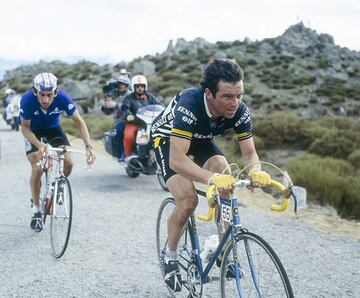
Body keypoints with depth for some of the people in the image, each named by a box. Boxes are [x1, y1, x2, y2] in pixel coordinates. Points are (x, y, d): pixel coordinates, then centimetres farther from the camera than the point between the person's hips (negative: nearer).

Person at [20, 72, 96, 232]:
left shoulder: (63, 98, -32)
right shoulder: (27, 100, -34)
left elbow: (79, 121, -25)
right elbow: (25, 128, -23)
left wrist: (88, 146, -38)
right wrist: (39, 144, -41)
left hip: (53, 128, 2)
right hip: (33, 130, -2)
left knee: (67, 163, -15)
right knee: (37, 169, -16)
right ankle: (36, 211, 1)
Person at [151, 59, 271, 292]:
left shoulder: (240, 111, -27)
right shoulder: (190, 104, -42)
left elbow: (250, 152, -21)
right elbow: (176, 160, -48)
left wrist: (256, 171, -44)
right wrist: (212, 178, -62)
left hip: (200, 139, 5)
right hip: (167, 138, -4)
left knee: (224, 172, -22)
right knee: (188, 200, -21)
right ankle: (170, 257, 6)